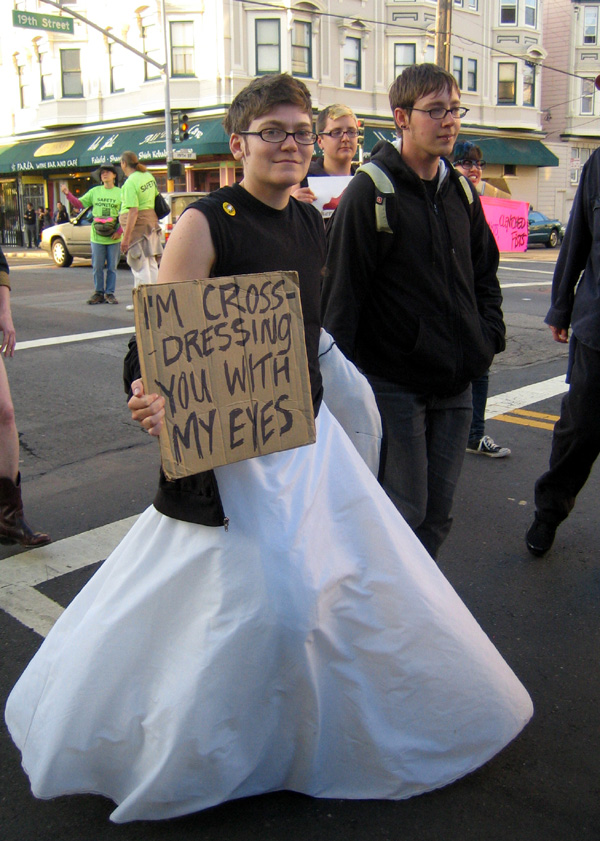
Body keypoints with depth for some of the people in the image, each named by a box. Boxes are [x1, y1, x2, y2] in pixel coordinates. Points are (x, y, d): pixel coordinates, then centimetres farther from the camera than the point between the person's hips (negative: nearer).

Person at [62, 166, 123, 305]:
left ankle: (110, 293, 13)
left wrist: (119, 231, -11)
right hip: (97, 237, 2)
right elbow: (79, 204, 11)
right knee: (97, 267, 5)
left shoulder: (120, 193, 0)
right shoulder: (94, 191, 9)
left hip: (114, 238, -2)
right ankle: (99, 293, 14)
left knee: (112, 267, 4)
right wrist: (68, 194, -5)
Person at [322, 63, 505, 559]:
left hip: (456, 384, 6)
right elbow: (342, 289, -11)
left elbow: (485, 272, 22)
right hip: (396, 383, -6)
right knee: (404, 512, -1)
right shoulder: (370, 191, -8)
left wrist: (490, 335, 7)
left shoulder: (462, 193, 12)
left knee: (438, 513, 12)